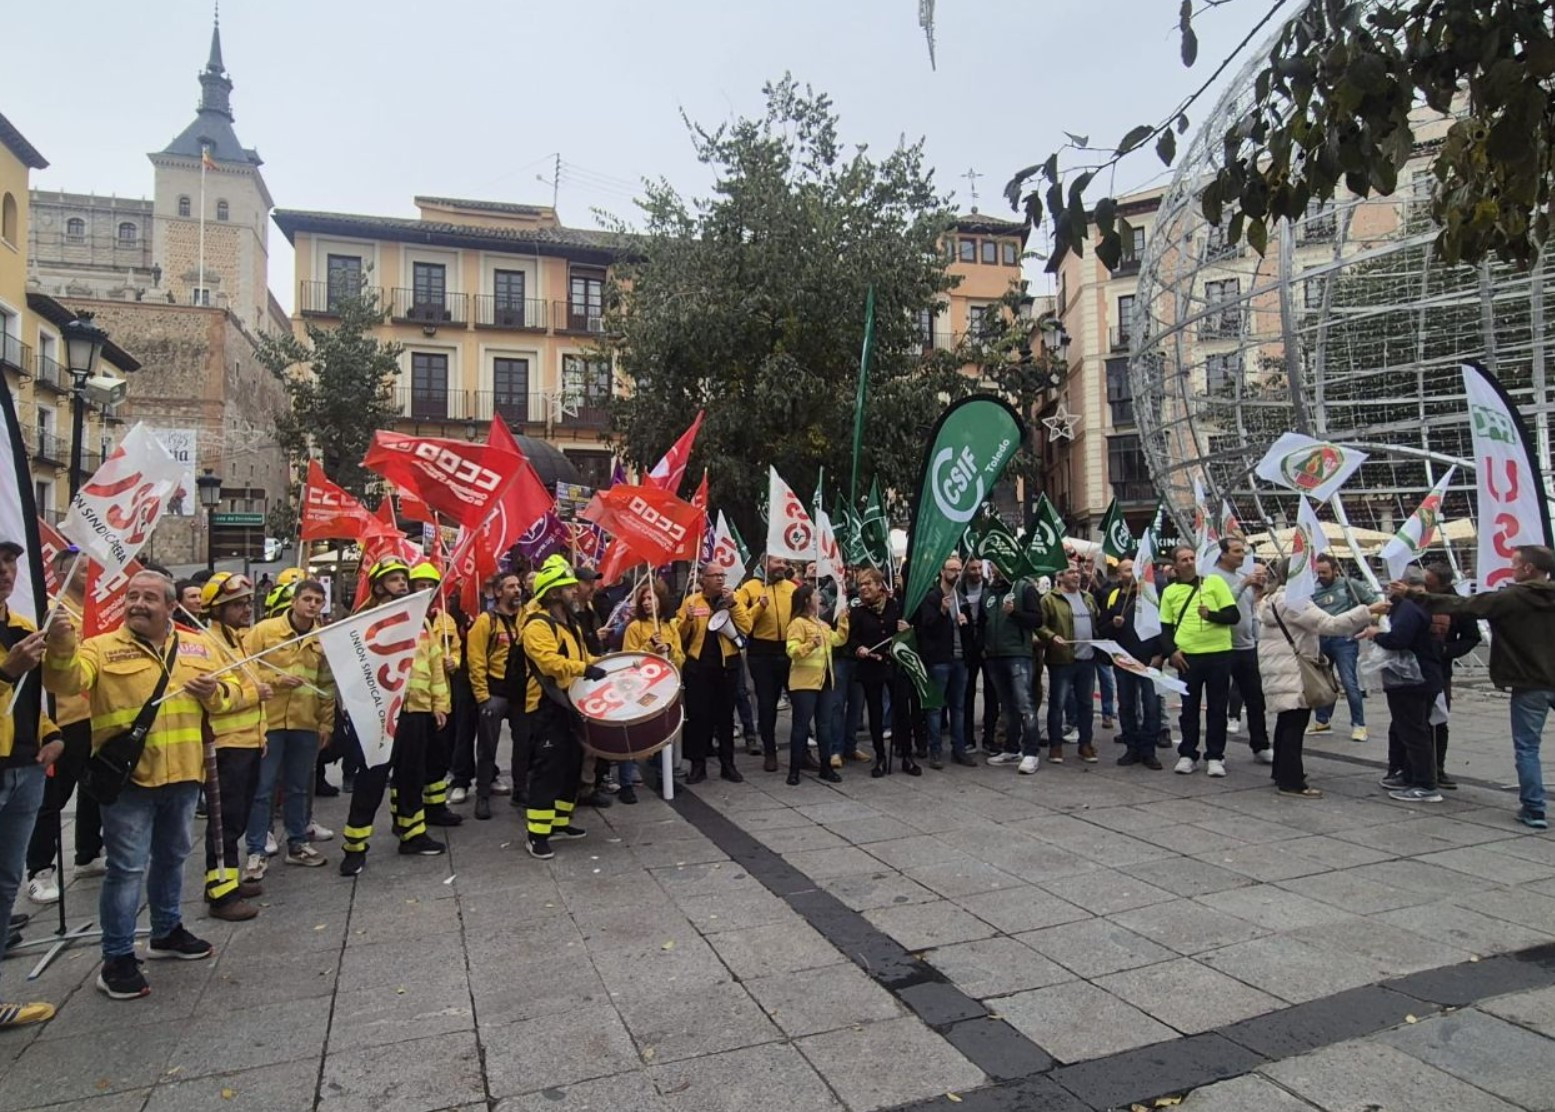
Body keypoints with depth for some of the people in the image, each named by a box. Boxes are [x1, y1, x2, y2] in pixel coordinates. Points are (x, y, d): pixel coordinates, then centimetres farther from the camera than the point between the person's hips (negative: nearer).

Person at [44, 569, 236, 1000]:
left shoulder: (198, 646, 7)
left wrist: (214, 691, -11)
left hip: (183, 774, 5)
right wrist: (62, 648, -42)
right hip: (128, 777, -5)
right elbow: (66, 681, -23)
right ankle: (117, 958, 13)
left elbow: (229, 694, 12)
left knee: (172, 857, 20)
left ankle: (167, 931, 38)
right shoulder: (102, 647, -5)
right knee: (127, 867, -1)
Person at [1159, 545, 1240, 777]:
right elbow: (1166, 628, 11)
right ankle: (1187, 755, 17)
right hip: (1187, 656, 1)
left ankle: (1215, 757, 15)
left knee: (1217, 707, 6)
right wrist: (1171, 651, -4)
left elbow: (1234, 616, 0)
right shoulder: (1170, 591, 8)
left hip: (1218, 654, -1)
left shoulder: (1214, 582, 3)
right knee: (1189, 707, 8)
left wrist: (1211, 615, -18)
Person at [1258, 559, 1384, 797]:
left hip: (1281, 672, 11)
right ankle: (1291, 782, -8)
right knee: (1295, 725, -9)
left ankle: (1282, 772, 27)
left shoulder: (1276, 599, 17)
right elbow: (1330, 624, -22)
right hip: (1292, 674, -11)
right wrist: (1368, 611, -20)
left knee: (1287, 723, 18)